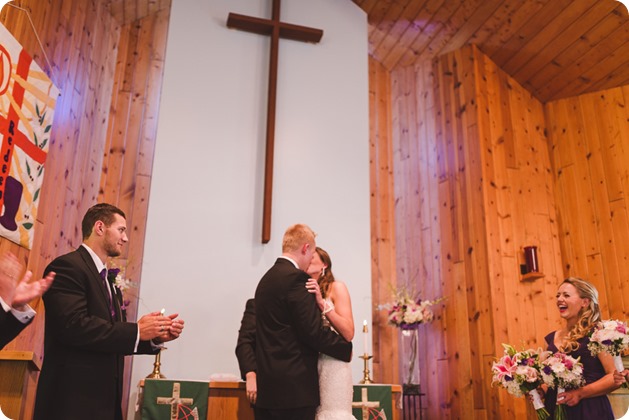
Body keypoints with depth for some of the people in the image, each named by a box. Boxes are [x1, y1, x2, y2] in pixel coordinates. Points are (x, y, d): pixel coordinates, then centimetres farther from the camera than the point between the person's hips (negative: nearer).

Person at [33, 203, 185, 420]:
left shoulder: (108, 279, 17)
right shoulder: (68, 266, -11)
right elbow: (74, 325, -25)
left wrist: (156, 336, 0)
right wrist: (137, 331, -19)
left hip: (103, 396, 9)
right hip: (74, 398, -9)